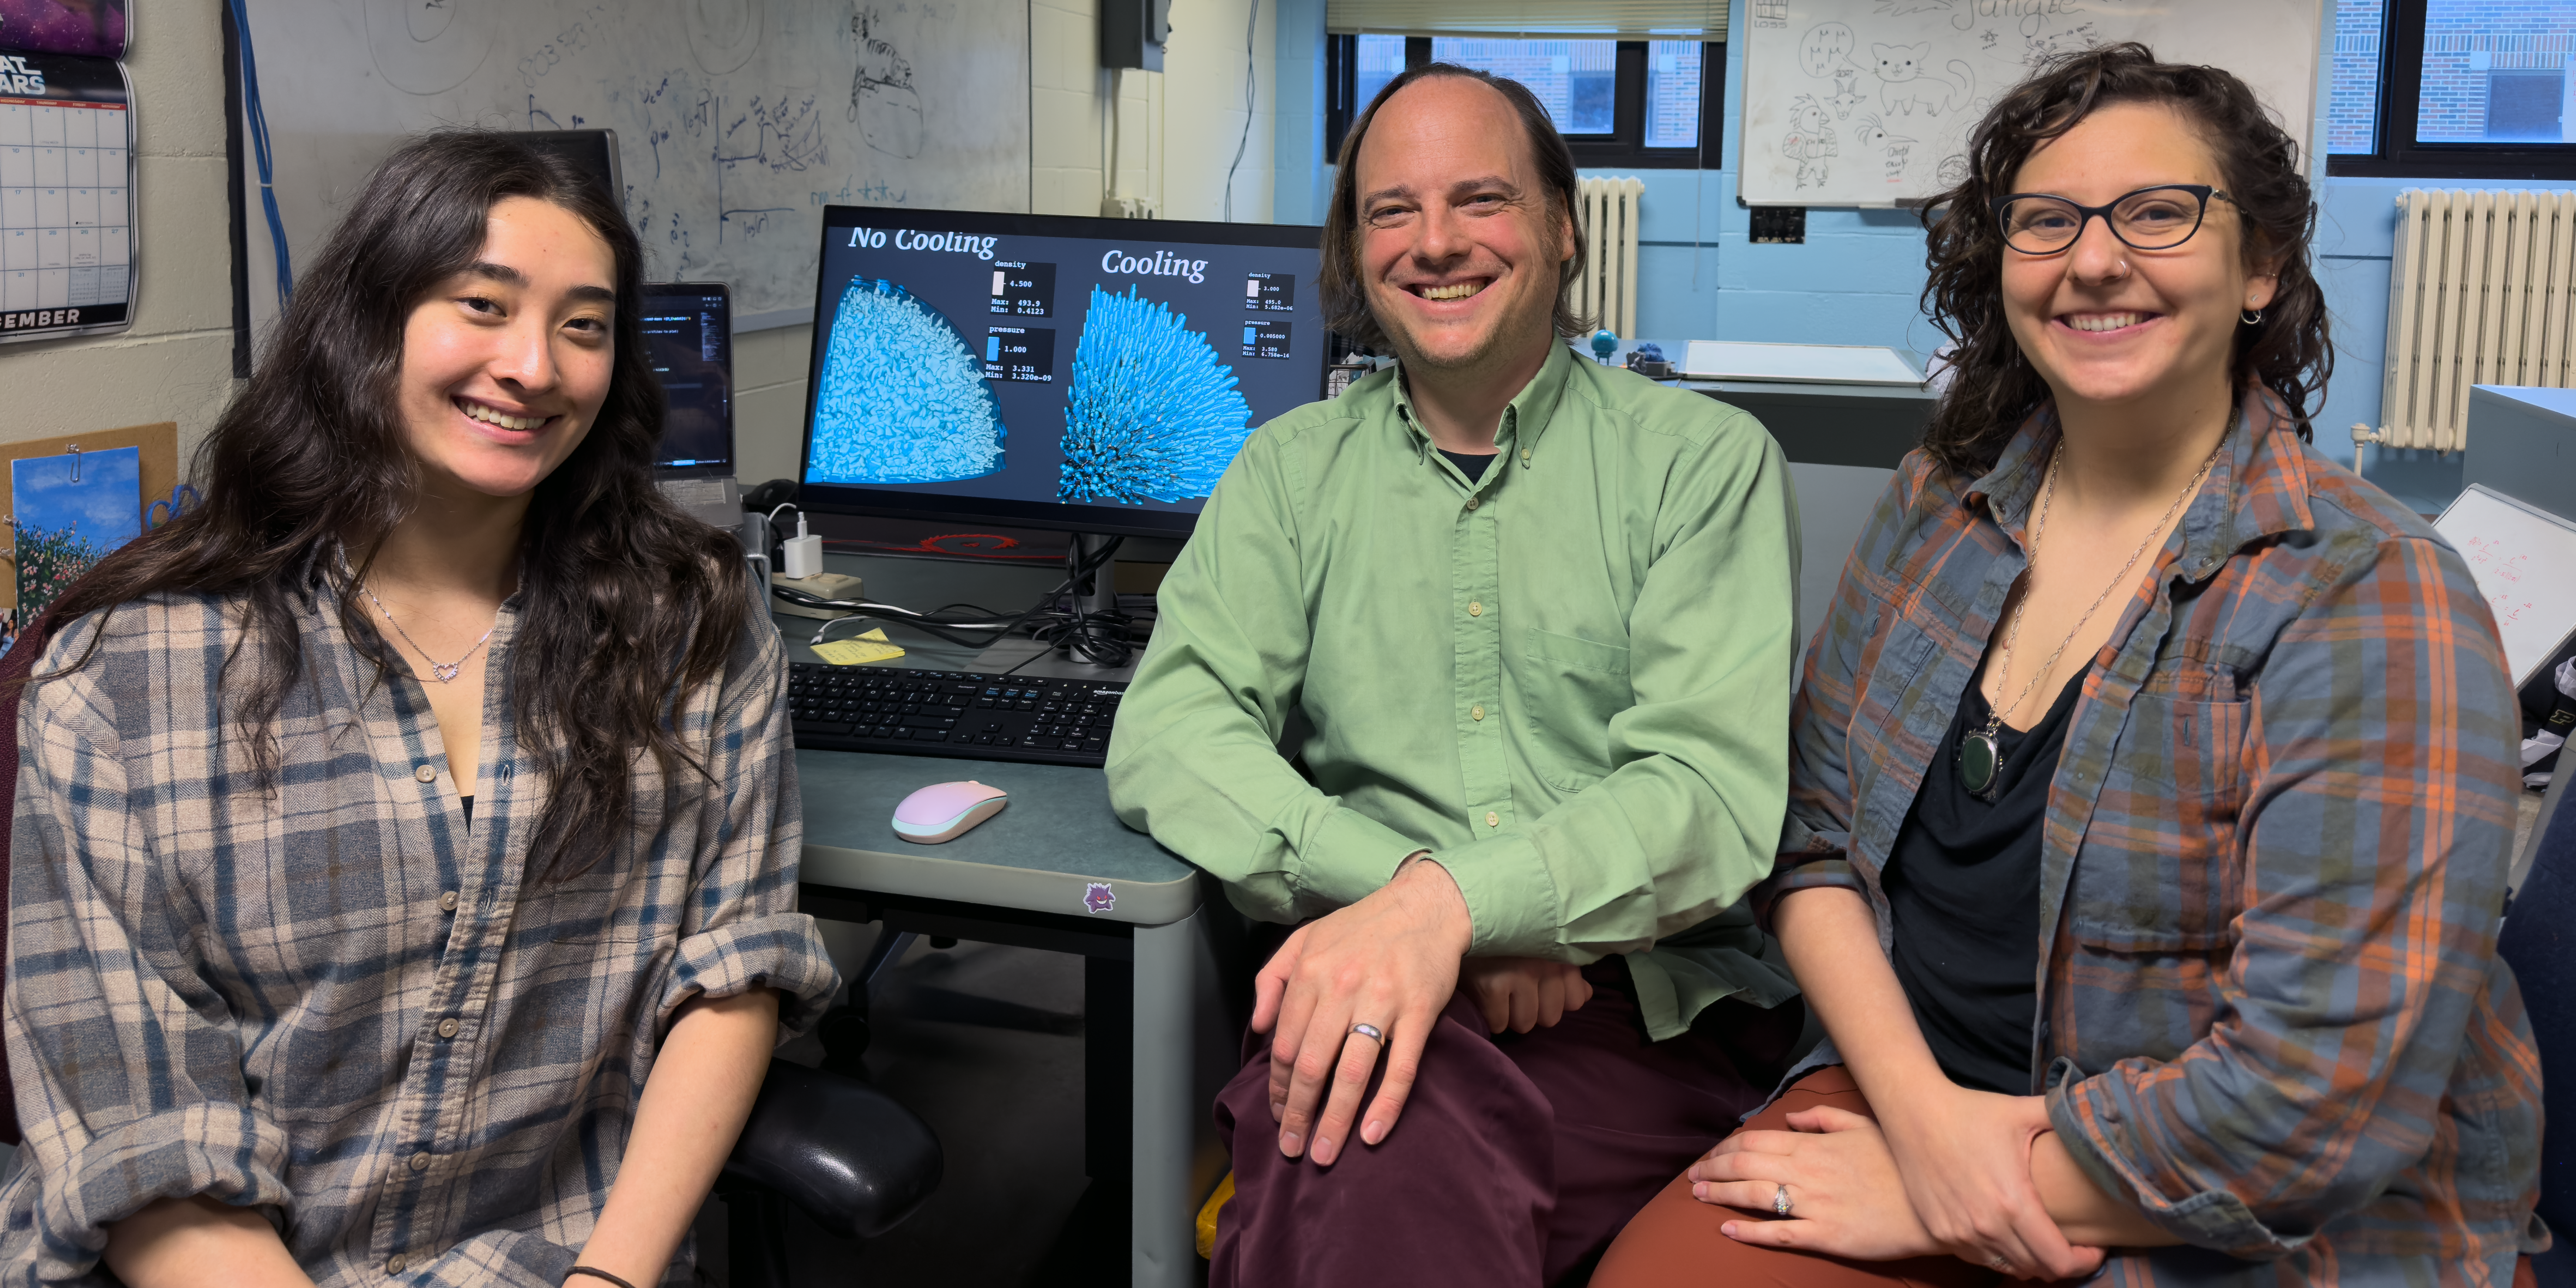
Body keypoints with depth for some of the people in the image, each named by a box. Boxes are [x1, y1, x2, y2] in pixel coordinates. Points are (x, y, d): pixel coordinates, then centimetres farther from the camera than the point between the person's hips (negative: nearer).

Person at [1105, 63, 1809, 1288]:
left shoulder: (1704, 459, 6)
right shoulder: (1293, 470, 14)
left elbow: (1719, 787, -7)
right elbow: (1167, 736, 1)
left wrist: (1453, 898, -24)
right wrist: (1393, 889, -16)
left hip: (1656, 1007, -1)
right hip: (1364, 996, 2)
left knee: (1375, 1153, -33)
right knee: (1369, 1148, -34)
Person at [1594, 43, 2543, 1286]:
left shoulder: (2375, 605, -15)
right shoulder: (1938, 505, 2)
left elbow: (2325, 1085, -21)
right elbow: (1815, 832, 3)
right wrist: (1921, 1107, -13)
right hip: (1910, 1079, 4)